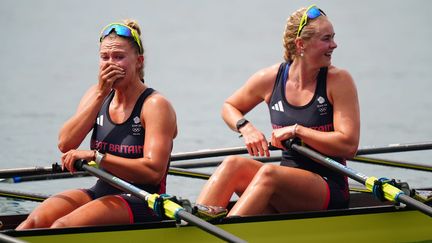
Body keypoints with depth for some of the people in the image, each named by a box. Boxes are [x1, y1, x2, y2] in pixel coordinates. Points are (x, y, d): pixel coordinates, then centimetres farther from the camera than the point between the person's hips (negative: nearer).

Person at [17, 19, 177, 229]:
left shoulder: (155, 105, -8)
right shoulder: (97, 95, 11)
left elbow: (154, 171, -20)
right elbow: (65, 144, -4)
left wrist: (95, 156, -24)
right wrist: (100, 94, -8)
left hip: (141, 204, -6)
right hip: (101, 193, 6)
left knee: (62, 226, -29)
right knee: (35, 221, -21)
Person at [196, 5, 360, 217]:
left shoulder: (338, 81, -5)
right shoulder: (270, 79, 4)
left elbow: (349, 145, -12)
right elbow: (229, 107, 21)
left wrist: (297, 131, -14)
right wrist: (246, 128, -1)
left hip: (330, 189, -4)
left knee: (268, 173, -33)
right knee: (233, 164, -24)